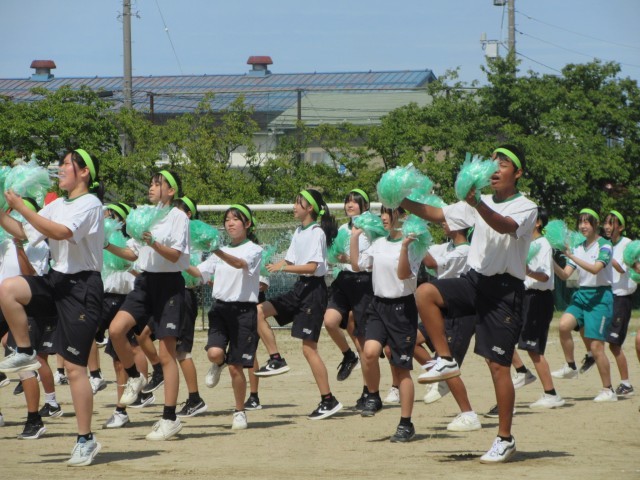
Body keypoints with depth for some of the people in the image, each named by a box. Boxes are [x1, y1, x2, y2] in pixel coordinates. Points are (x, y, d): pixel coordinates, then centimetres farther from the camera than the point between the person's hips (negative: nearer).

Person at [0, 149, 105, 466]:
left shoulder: (90, 205, -11)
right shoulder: (57, 206, 14)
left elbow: (60, 232, -27)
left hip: (83, 287, -7)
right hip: (57, 280, 7)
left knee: (74, 366, -7)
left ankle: (86, 440, 1)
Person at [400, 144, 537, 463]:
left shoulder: (526, 208, -6)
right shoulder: (482, 203, 13)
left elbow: (505, 225, -28)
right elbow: (438, 215, 10)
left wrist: (476, 203, -45)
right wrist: (405, 202, -5)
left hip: (505, 290, -6)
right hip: (475, 281, 6)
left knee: (498, 365, -6)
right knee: (425, 293, -21)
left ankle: (505, 439, 3)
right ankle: (445, 361, -9)